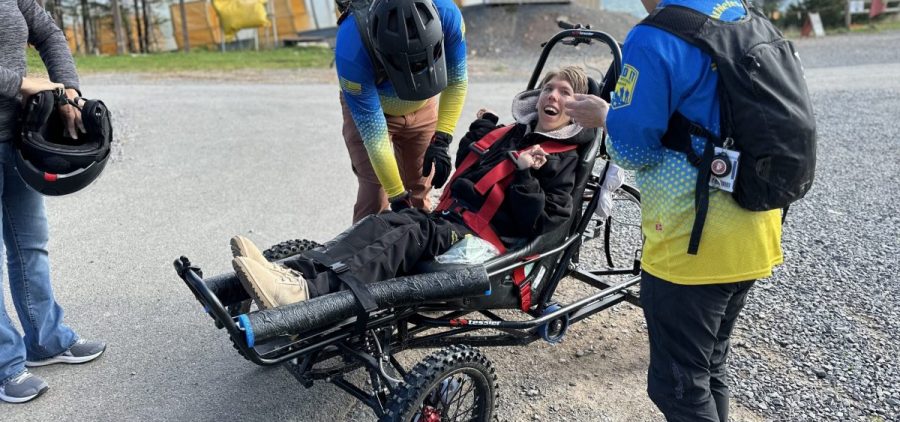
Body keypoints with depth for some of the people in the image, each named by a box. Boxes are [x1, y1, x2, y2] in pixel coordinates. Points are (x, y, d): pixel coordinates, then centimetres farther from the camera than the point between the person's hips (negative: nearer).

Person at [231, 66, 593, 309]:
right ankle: (292, 273, -40)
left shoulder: (564, 160, 5)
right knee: (380, 223, -20)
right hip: (449, 217, 7)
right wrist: (482, 129, 19)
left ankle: (305, 293, -52)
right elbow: (464, 170, 29)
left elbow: (544, 226, -6)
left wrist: (525, 177, -16)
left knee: (412, 237, -33)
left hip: (485, 240, -7)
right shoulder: (510, 134, 23)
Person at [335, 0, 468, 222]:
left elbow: (456, 81, -14)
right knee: (374, 195, -12)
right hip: (368, 109, -2)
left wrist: (442, 140, -22)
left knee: (420, 192, 4)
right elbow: (374, 134, -31)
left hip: (422, 107, 3)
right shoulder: (351, 49, -40)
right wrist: (397, 196, -27)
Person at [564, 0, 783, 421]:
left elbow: (633, 148, -17)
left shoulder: (654, 38, -18)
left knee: (679, 386, 7)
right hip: (754, 235, 9)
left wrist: (604, 115, 2)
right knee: (710, 368, 24)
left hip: (692, 246, -9)